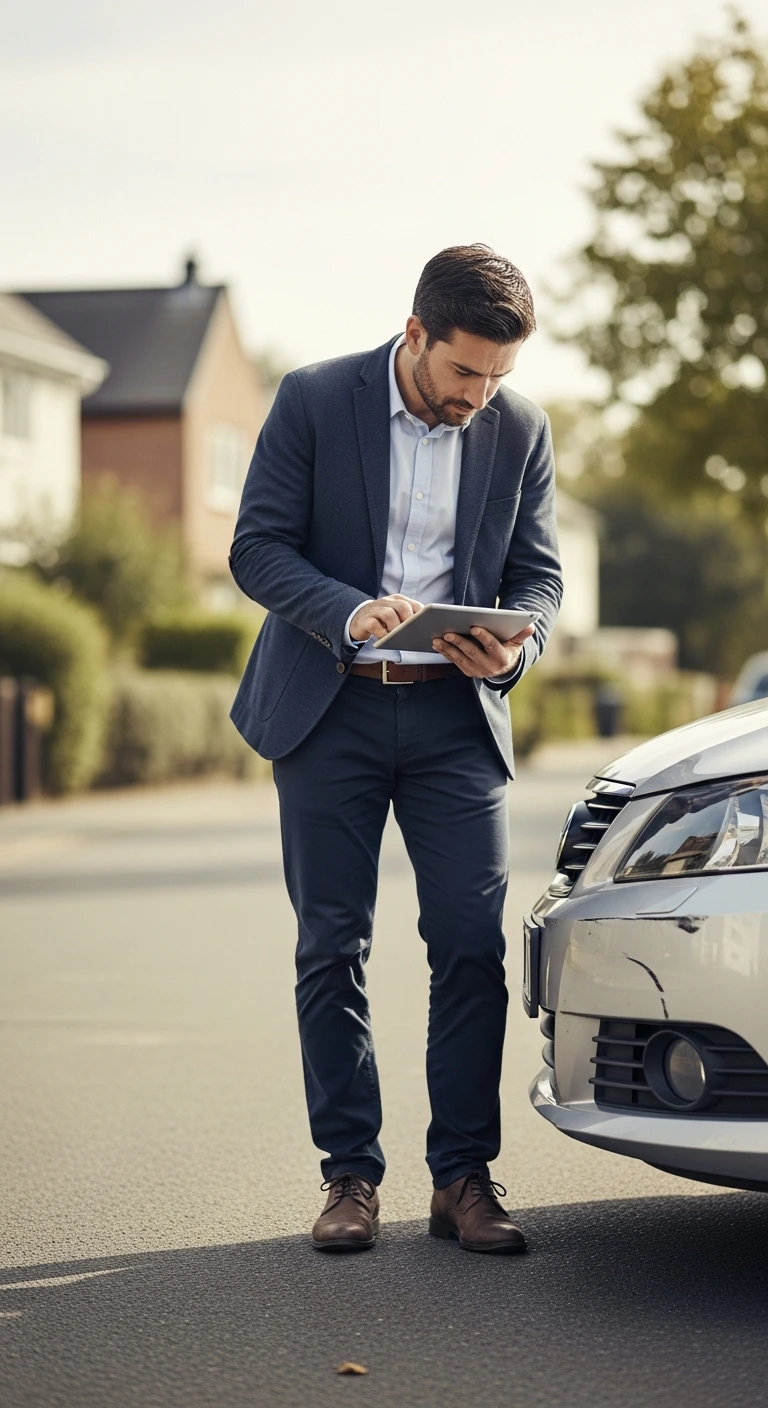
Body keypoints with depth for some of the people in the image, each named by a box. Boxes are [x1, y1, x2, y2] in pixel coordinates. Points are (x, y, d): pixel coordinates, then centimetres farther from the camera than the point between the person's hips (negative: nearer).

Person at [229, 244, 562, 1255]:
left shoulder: (520, 429, 3)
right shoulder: (313, 401, -5)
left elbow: (537, 571, 8)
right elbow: (257, 549, -6)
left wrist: (514, 645, -14)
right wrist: (348, 613, -23)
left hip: (456, 716, 2)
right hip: (331, 710, -1)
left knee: (473, 945, -5)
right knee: (332, 948, 2)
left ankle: (464, 1178, 4)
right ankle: (350, 1175, 10)